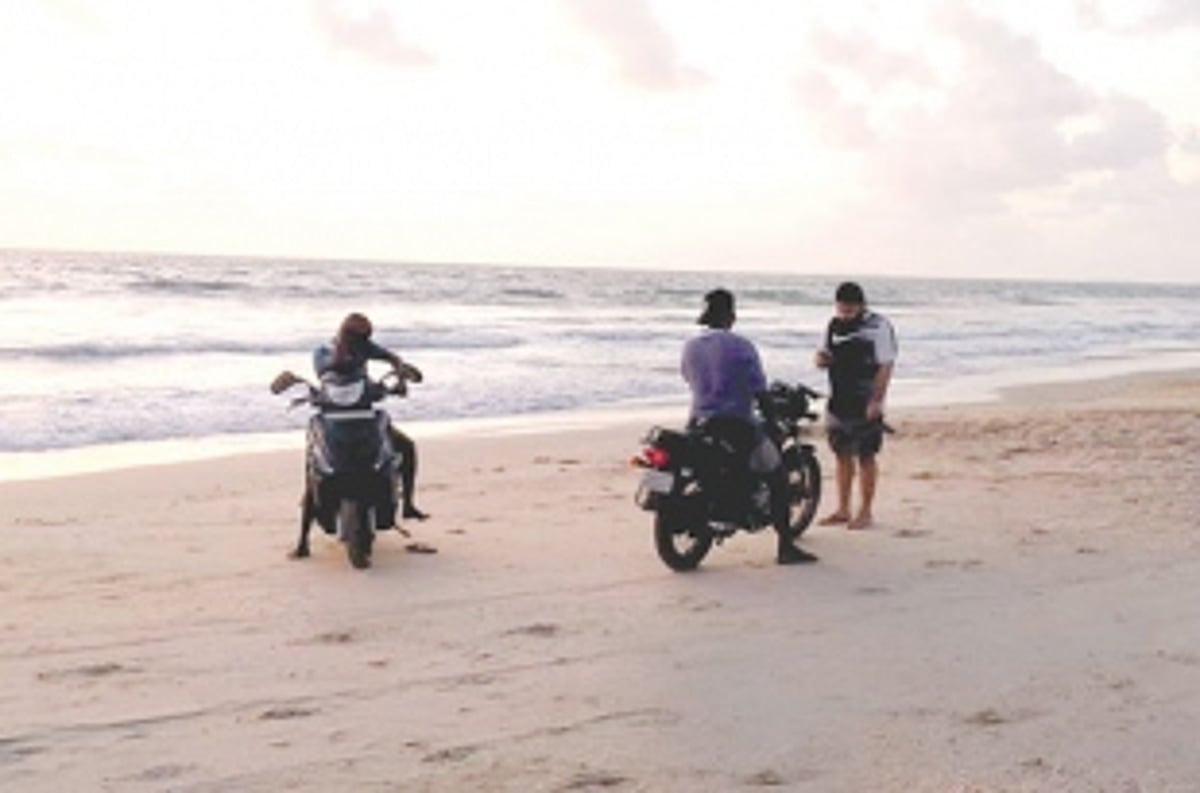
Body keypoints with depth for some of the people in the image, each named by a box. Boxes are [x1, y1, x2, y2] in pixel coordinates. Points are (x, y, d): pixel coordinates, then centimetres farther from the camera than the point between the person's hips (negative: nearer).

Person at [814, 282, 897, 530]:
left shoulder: (878, 326, -10)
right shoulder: (834, 325, 9)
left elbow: (885, 366, -12)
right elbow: (823, 355, 19)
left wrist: (876, 401, -18)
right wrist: (821, 357, -7)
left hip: (865, 404, -6)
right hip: (838, 402, 6)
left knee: (866, 457, 1)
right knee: (842, 455, 12)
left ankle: (865, 512, 9)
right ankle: (843, 509, 20)